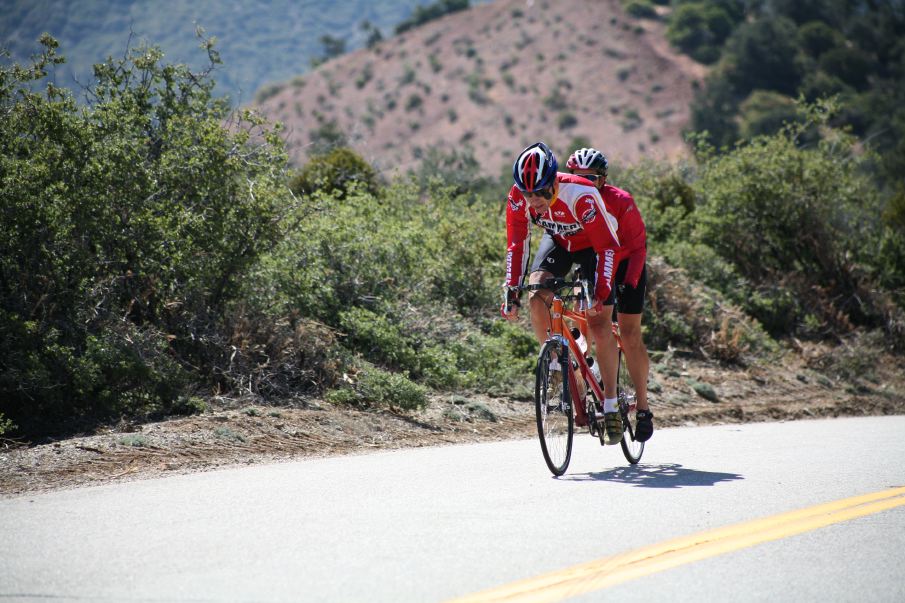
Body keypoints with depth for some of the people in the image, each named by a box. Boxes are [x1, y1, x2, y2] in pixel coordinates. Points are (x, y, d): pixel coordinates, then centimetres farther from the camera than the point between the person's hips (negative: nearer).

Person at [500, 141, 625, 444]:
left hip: (593, 245, -4)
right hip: (558, 241, 4)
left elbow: (608, 246, -34)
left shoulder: (580, 195, -39)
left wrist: (601, 291, -43)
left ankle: (611, 405, -8)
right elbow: (516, 244, -16)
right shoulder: (518, 196, -26)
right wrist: (511, 291, -23)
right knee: (536, 298, -22)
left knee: (598, 320, -14)